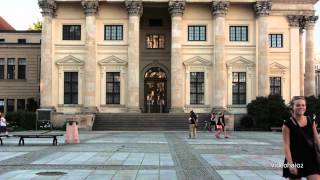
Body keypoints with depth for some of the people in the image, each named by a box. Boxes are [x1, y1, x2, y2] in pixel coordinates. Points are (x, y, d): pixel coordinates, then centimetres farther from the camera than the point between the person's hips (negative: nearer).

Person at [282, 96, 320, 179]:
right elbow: (286, 146, -12)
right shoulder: (288, 124, -8)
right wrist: (290, 163, -18)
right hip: (295, 160, -3)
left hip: (310, 159, 4)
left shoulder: (311, 121, 6)